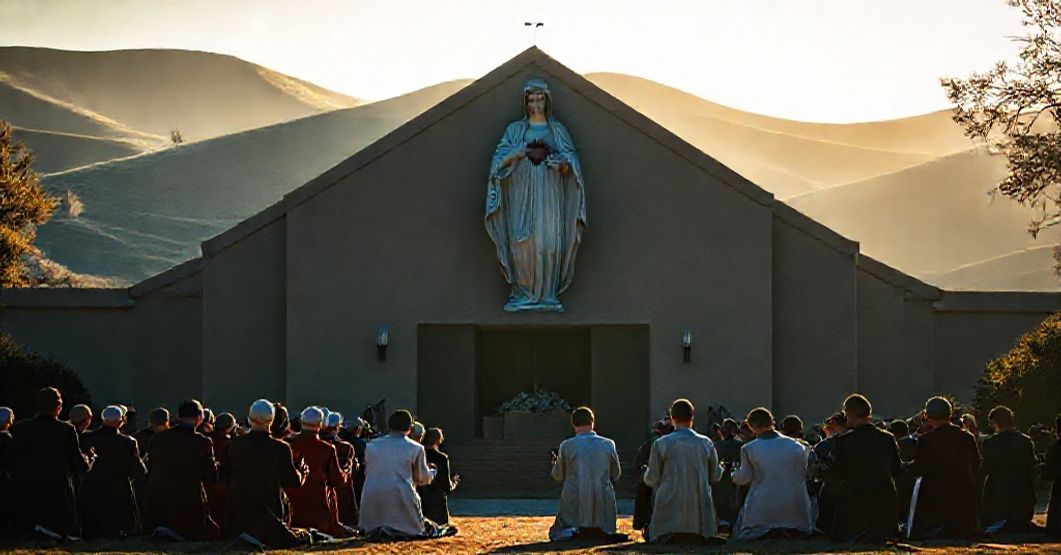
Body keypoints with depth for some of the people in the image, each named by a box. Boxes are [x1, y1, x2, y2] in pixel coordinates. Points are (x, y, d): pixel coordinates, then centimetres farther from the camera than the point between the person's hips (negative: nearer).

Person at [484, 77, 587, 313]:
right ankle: (523, 293, -1)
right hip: (522, 193, 0)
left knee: (549, 241, -8)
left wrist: (562, 164, -17)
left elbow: (571, 162, 6)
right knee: (522, 242, -8)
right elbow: (500, 161, 5)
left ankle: (547, 293, -3)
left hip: (549, 194, 0)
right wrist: (518, 154, -15)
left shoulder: (558, 130, 12)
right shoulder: (515, 130, 11)